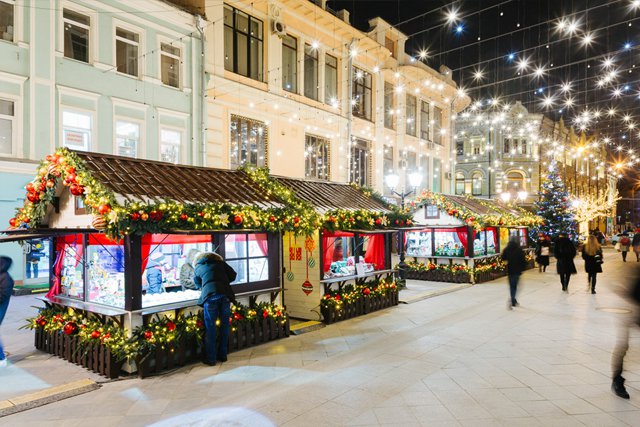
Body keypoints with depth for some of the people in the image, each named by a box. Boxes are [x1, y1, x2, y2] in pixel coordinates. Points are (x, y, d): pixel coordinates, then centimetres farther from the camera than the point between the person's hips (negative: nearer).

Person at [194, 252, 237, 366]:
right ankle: (223, 355, 23)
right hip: (225, 294, 1)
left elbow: (197, 282, 38)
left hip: (210, 295, -1)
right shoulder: (220, 263, 22)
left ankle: (211, 358, 9)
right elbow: (233, 275, 18)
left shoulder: (198, 267, 23)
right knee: (224, 325, 13)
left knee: (210, 327, 6)